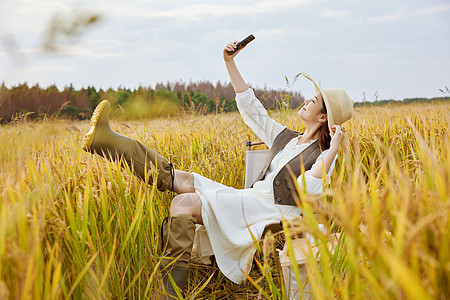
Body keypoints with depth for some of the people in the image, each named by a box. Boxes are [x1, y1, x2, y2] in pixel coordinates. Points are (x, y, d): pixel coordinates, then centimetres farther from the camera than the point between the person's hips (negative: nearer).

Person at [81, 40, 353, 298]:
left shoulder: (323, 155, -2)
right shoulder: (285, 138, 19)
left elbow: (308, 192, -22)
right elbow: (250, 107, 20)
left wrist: (333, 148, -22)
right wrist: (230, 62, 16)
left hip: (273, 212, -7)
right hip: (252, 200, 7)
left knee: (184, 203, -23)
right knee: (180, 179, -5)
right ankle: (107, 141, -7)